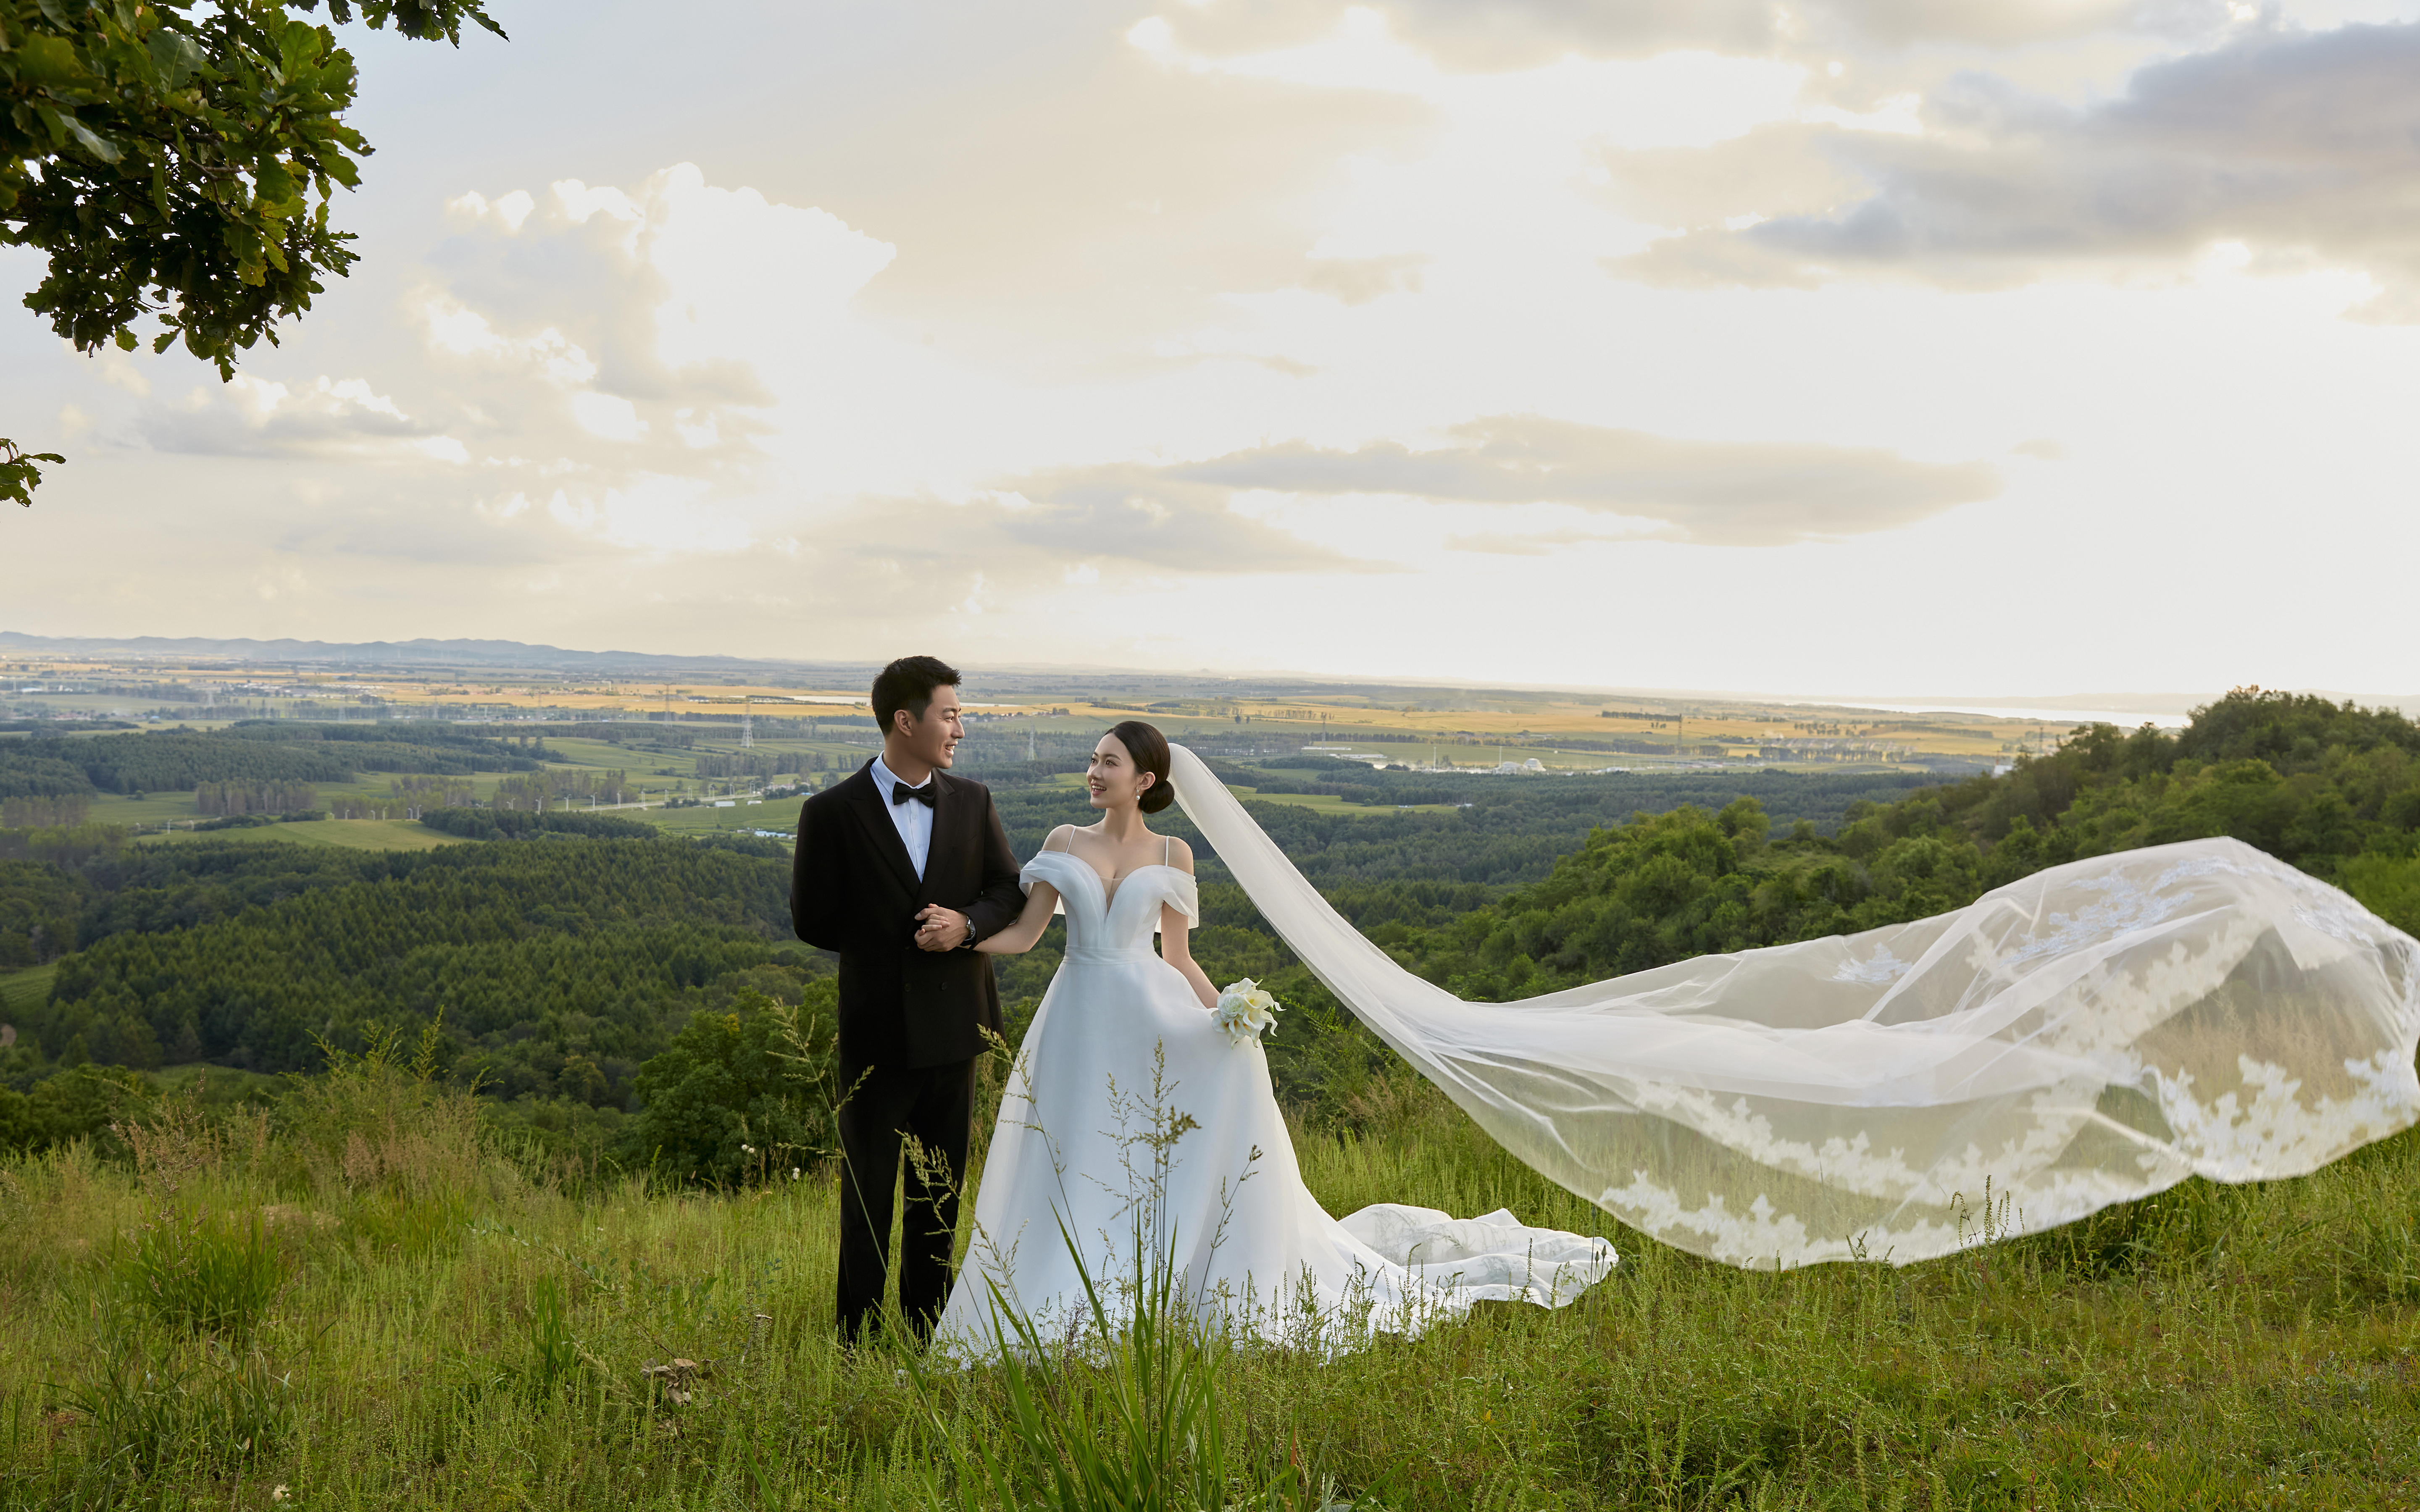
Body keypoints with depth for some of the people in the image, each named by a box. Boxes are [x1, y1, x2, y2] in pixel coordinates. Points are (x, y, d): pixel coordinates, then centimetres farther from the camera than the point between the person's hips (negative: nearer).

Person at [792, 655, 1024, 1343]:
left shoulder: (973, 802, 4)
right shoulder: (833, 812, -8)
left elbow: (1011, 891, 6)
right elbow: (812, 920, -5)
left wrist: (967, 924, -14)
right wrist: (896, 941, -5)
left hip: (953, 1026, 4)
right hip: (878, 1029, -4)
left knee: (940, 1192, 12)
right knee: (867, 1192, 6)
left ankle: (926, 1335, 23)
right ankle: (857, 1341, 15)